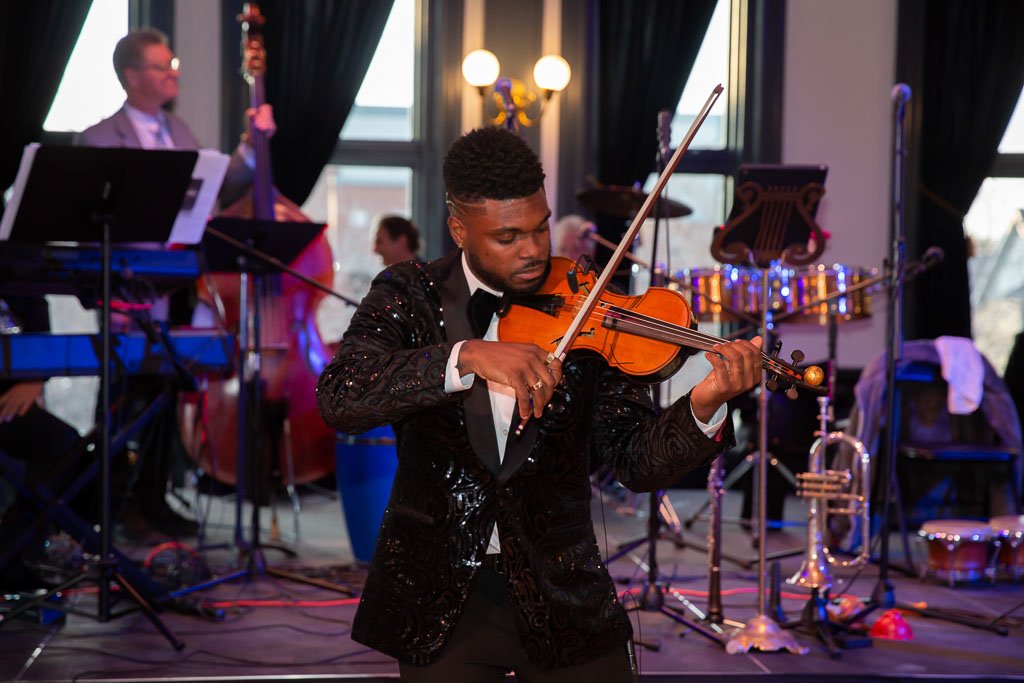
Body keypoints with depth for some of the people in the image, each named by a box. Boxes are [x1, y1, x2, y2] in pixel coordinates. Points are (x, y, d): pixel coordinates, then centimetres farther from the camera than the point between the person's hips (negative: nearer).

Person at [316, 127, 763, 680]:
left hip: (560, 594, 1)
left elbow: (637, 461, -8)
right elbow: (339, 398, -22)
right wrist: (469, 356, -34)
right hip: (436, 607, -1)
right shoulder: (409, 297, -4)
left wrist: (704, 406, -28)